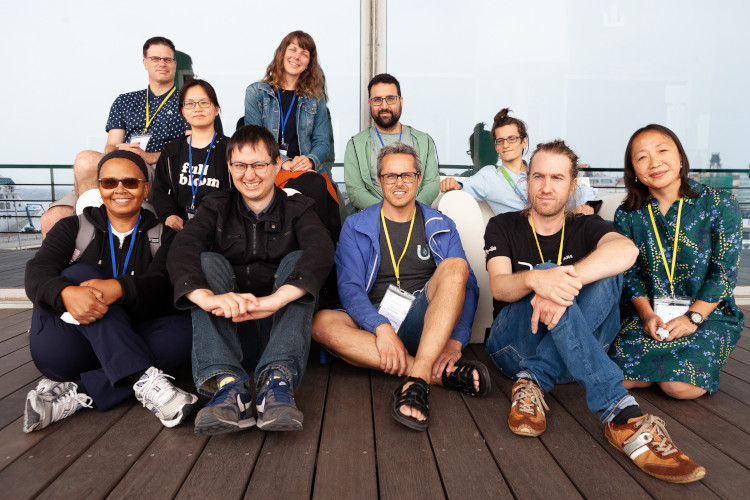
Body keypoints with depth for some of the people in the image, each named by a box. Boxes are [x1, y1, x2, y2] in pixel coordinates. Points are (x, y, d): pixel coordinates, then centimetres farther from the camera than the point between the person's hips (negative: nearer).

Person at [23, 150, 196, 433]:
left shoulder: (162, 236, 11)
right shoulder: (74, 228, 12)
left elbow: (160, 284, -10)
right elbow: (37, 272, -7)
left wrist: (119, 289, -33)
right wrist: (66, 293, -32)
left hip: (129, 342, 0)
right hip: (63, 351, 0)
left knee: (182, 330, -26)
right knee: (82, 273, -25)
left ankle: (78, 393, -31)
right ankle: (144, 379, -39)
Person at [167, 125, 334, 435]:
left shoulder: (297, 208, 4)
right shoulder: (217, 208, 8)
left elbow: (321, 250, -20)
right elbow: (181, 252, -13)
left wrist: (274, 299, -38)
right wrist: (207, 297, -36)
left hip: (279, 328, -1)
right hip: (228, 332, 1)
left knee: (297, 260, -21)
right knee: (209, 262, -19)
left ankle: (277, 381, -39)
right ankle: (228, 384, -37)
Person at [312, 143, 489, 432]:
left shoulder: (441, 227, 12)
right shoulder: (356, 227, 9)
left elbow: (466, 285, 3)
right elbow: (349, 287, -3)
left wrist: (455, 339, -16)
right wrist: (381, 327, -23)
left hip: (428, 323, 0)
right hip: (374, 323, 0)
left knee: (455, 266, -25)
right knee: (322, 323, -30)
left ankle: (417, 380, -38)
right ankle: (442, 374, -34)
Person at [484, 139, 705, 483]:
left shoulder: (586, 227, 8)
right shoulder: (503, 227, 7)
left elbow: (626, 249, -19)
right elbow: (498, 286, -14)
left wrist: (565, 279, -38)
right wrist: (535, 279, -38)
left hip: (576, 355, 2)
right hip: (515, 347, -1)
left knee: (606, 275, -23)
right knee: (545, 270, -31)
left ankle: (533, 382, -29)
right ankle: (622, 415, -42)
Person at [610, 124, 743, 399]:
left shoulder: (720, 205, -6)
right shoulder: (627, 215, 1)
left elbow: (724, 272, -8)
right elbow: (630, 273, 1)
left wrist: (692, 318, -16)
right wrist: (647, 315, -14)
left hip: (708, 313, -2)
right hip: (648, 312, 2)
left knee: (681, 385, -24)